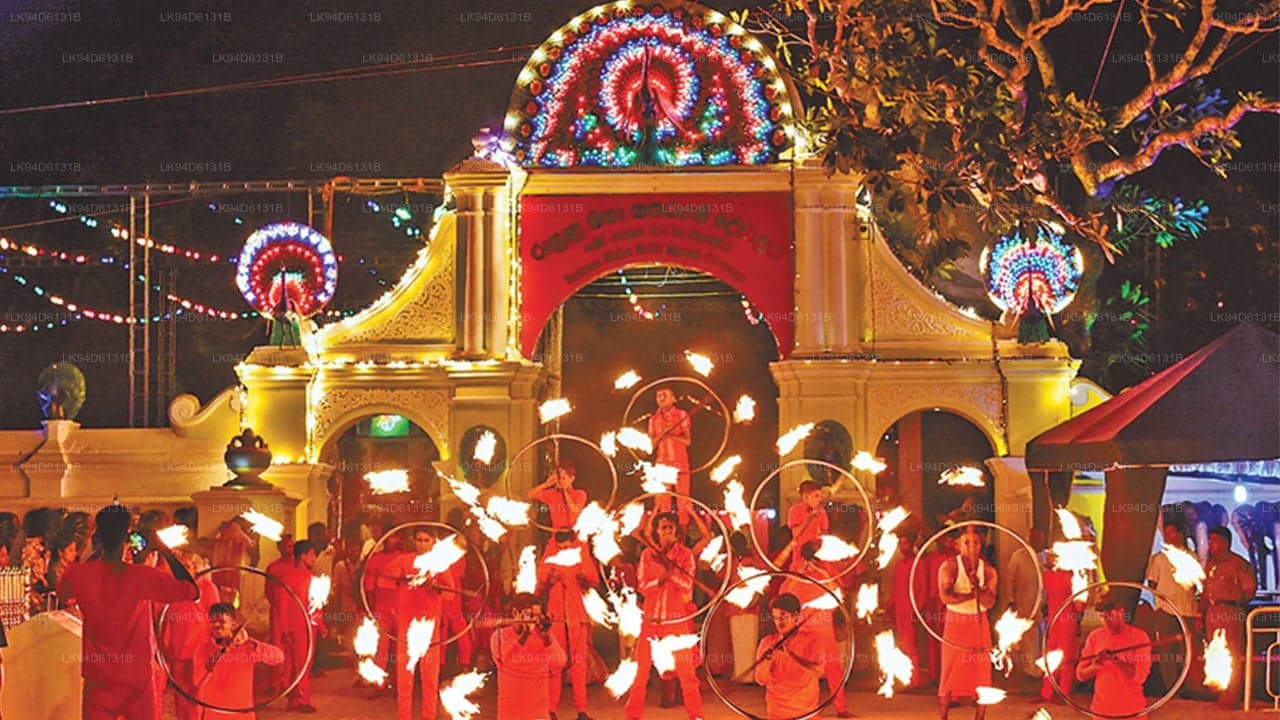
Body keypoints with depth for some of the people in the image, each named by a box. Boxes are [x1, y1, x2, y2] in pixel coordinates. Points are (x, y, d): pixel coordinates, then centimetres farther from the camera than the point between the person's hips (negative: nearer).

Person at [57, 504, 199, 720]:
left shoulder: (80, 575, -7)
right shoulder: (143, 577, -15)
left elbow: (62, 592, 17)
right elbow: (192, 591, -5)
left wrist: (96, 554, 15)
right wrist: (164, 550, -1)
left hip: (99, 682, 2)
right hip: (138, 680, -1)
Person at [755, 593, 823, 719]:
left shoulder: (810, 639, -4)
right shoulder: (767, 643, 1)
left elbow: (817, 671, -19)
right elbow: (761, 680, -4)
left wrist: (790, 654, -28)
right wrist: (766, 661, -23)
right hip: (776, 712, 1)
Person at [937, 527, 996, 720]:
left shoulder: (988, 570, 2)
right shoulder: (949, 566, -6)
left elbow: (989, 603, -9)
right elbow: (946, 597, -20)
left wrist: (978, 585, -26)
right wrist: (974, 594, -17)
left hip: (979, 624, 3)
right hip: (955, 624, -2)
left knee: (981, 674, 0)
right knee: (951, 674, 0)